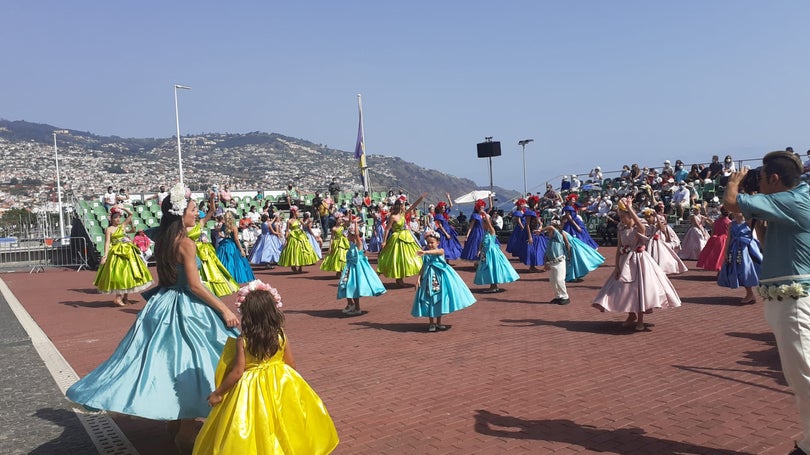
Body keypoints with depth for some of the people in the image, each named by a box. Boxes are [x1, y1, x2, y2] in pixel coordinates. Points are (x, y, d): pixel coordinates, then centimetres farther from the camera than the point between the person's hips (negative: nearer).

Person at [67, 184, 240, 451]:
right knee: (188, 366, 1)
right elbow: (195, 285, -20)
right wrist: (224, 310, -17)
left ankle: (174, 426, 30)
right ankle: (185, 433, 11)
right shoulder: (186, 243, -18)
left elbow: (166, 277, 13)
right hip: (185, 309, -8)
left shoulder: (162, 240, 6)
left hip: (163, 305, 8)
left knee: (170, 363, 16)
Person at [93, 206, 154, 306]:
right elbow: (107, 243, -11)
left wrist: (122, 208, 5)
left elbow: (130, 214, 15)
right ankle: (117, 298, -5)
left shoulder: (123, 225, 11)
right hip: (117, 253, -6)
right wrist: (105, 255, -19)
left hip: (128, 252, 6)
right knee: (120, 274, -10)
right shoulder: (109, 229, -3)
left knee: (129, 274, 7)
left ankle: (125, 297, 15)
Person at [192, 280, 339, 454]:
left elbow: (237, 372, -16)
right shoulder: (281, 335, -9)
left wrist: (217, 393, -4)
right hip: (280, 383, 3)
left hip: (252, 389, -3)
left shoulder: (242, 341, -17)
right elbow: (291, 364, 0)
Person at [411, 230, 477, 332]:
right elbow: (423, 267, 3)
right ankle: (431, 323, 12)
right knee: (430, 300, 1)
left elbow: (435, 252, -30)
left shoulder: (440, 251, -6)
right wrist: (419, 277, -8)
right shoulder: (425, 254, 4)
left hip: (441, 278, -2)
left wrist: (425, 252, -47)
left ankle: (438, 323, 19)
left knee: (440, 299, 5)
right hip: (429, 278, 2)